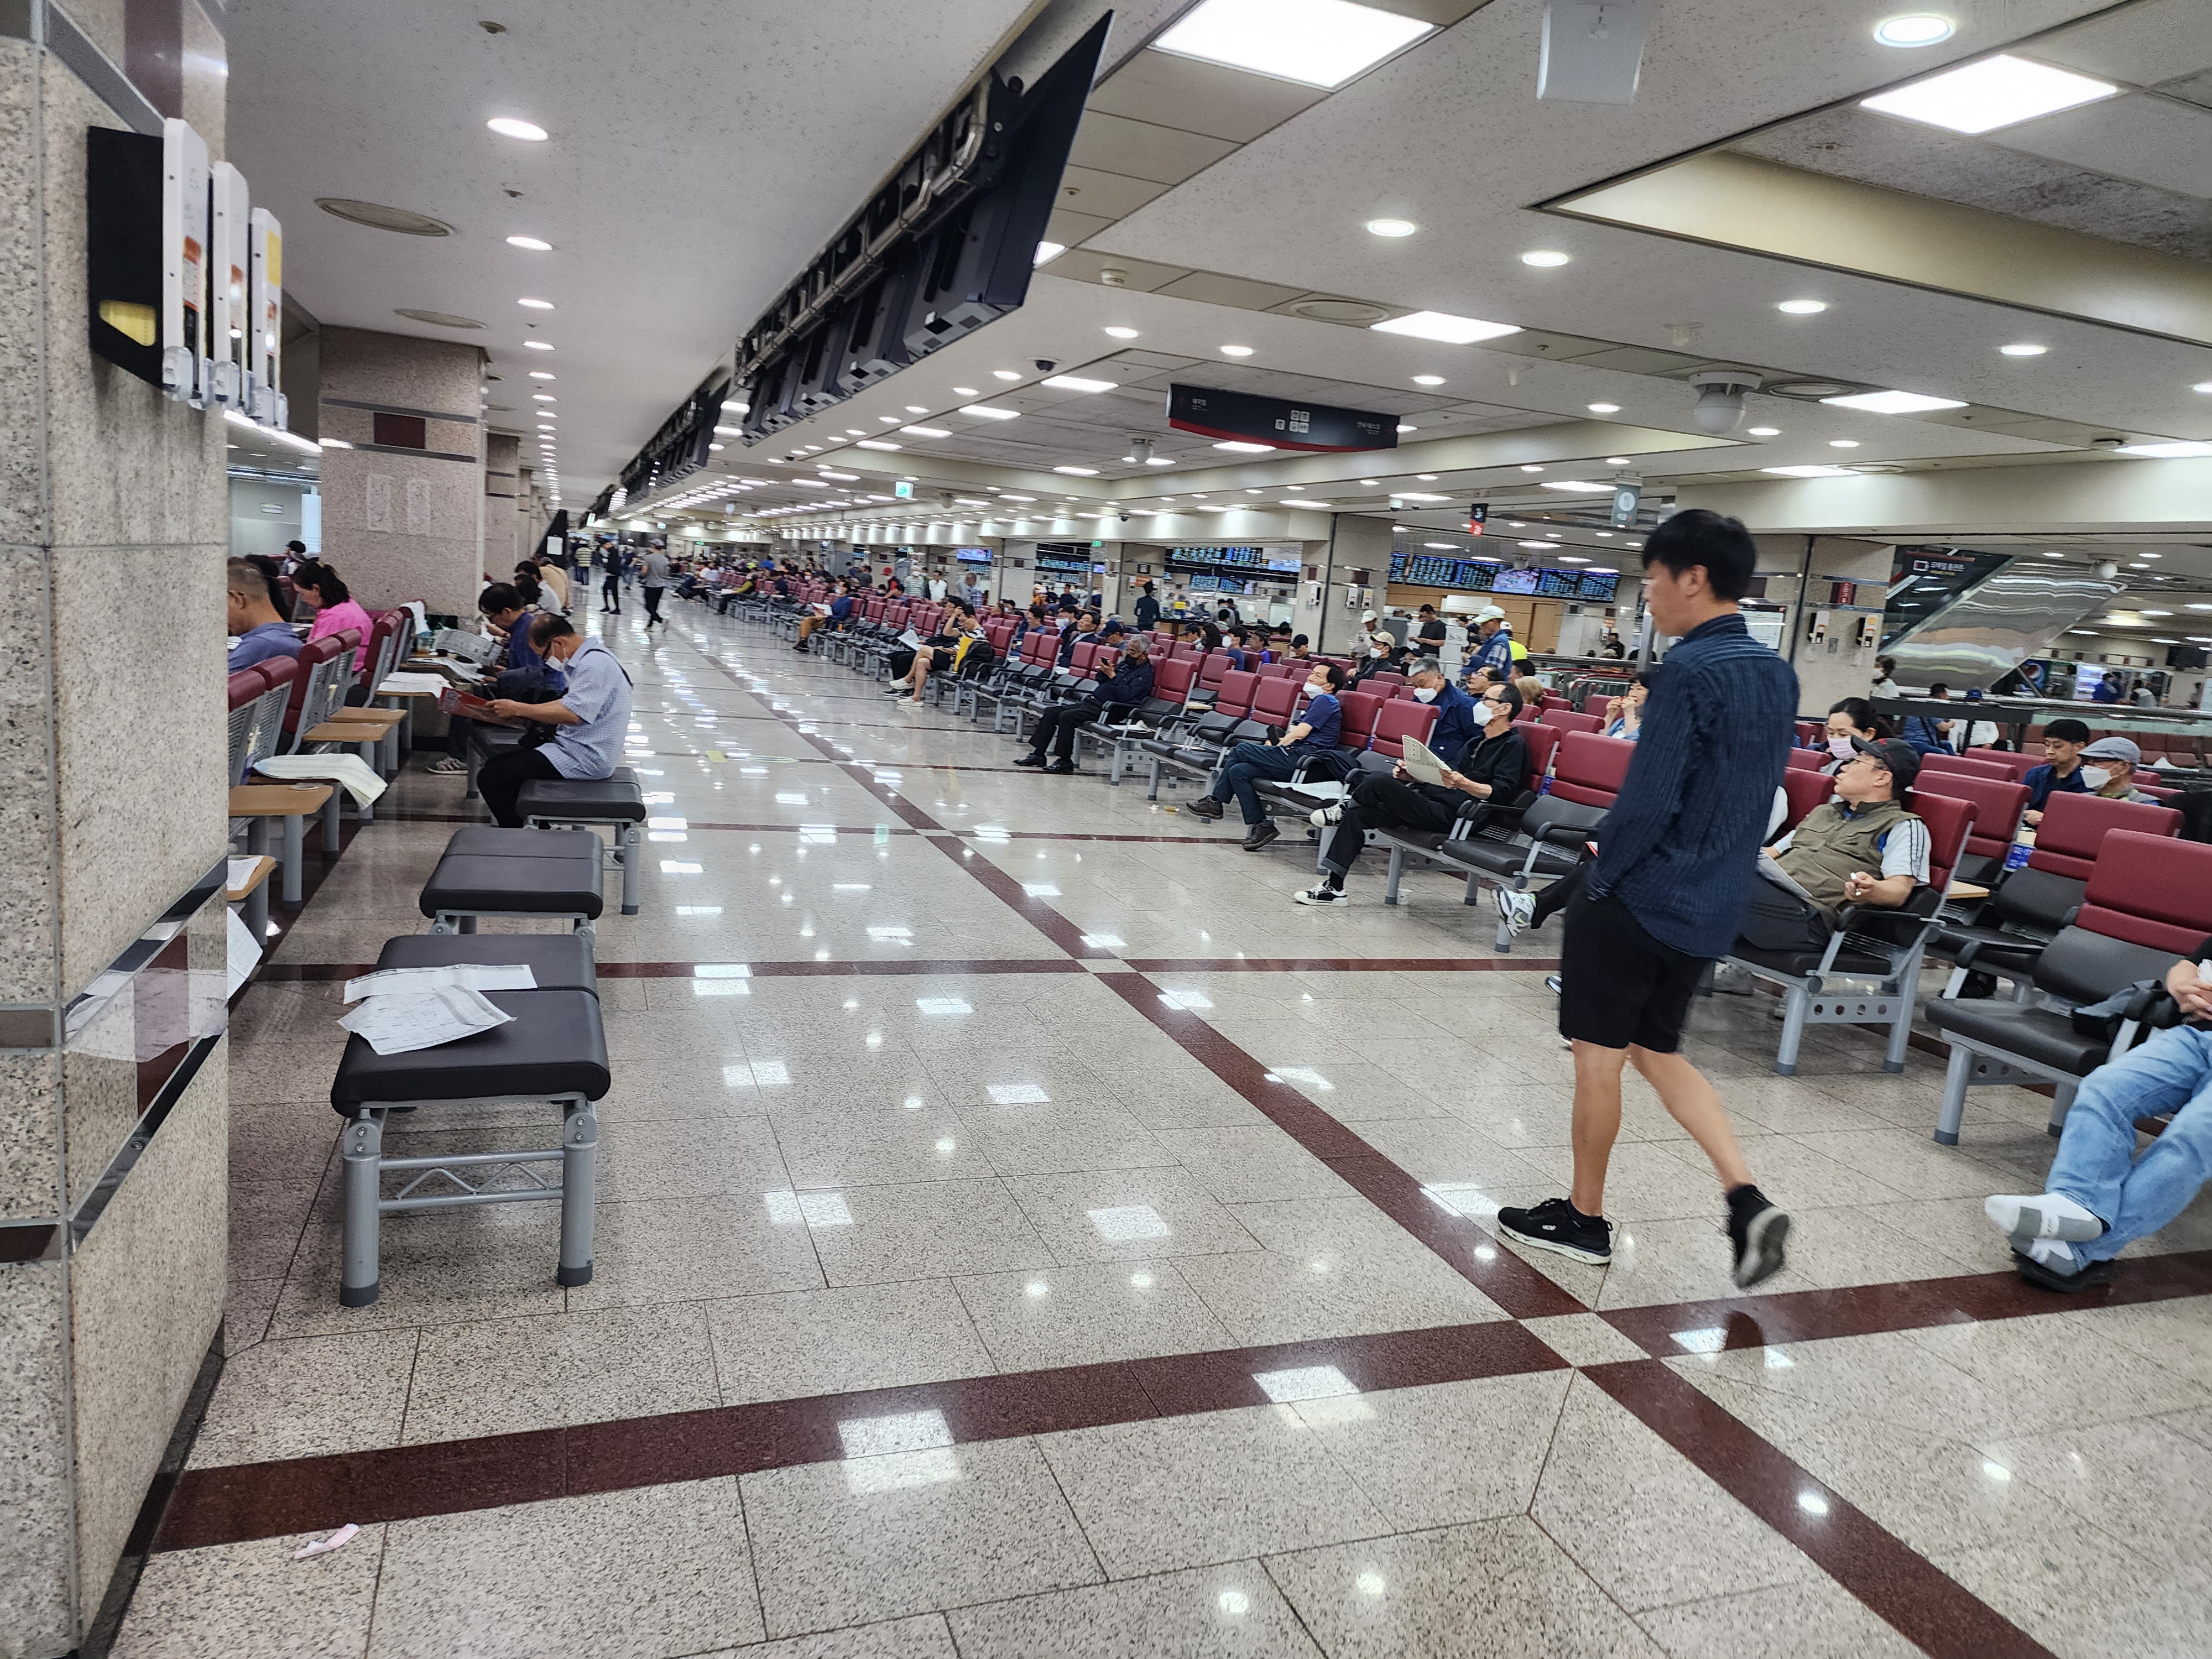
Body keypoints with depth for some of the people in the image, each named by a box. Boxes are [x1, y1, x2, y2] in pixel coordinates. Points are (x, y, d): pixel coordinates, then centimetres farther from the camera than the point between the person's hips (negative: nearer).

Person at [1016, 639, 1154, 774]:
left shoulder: (1145, 673, -7)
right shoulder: (1125, 664, 20)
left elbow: (1126, 695, -20)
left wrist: (1112, 676, -20)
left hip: (1107, 710, -10)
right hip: (1092, 701, 10)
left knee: (1067, 717, -27)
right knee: (1051, 712, 0)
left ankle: (1065, 761, -19)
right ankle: (1038, 754, -1)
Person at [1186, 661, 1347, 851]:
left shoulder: (1325, 701, -4)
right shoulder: (1318, 701, 27)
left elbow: (1299, 733, -12)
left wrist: (1276, 747, 2)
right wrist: (1277, 742, 9)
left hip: (1301, 759, -10)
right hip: (1296, 759, 10)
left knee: (1242, 750, -8)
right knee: (1239, 770, -1)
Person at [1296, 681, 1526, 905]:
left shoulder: (1514, 744, -3)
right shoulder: (1477, 741, 25)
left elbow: (1502, 793, -16)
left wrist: (1463, 784, -31)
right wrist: (1412, 775, 8)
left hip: (1452, 815, -9)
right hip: (1434, 804, 9)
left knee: (1377, 784, -24)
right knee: (1356, 816, -3)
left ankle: (1345, 807, 9)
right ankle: (1333, 886, -2)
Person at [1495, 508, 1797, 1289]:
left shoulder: (1693, 669, -18)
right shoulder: (1778, 676, 9)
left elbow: (1650, 795, -22)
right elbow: (1755, 796, 15)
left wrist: (1607, 872, -9)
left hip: (1638, 901, -8)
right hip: (1713, 907, 8)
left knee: (1598, 1053, 6)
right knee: (1659, 1052, 20)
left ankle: (1585, 1218, 19)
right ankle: (1748, 1200, 9)